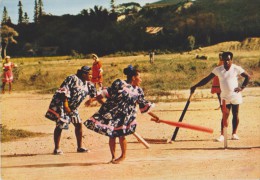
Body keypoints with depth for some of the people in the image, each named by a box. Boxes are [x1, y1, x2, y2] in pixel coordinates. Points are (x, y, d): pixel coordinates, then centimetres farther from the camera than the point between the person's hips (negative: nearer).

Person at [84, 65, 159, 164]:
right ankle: (113, 157, 16)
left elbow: (144, 105, 12)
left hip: (125, 117, 2)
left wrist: (154, 116, 10)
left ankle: (123, 155, 15)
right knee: (112, 136, 2)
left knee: (121, 135, -6)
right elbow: (106, 92, -3)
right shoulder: (119, 83, -7)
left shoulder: (138, 91, 6)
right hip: (111, 114, -2)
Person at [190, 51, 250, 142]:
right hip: (225, 97, 0)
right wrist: (195, 86, -10)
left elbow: (248, 77, 0)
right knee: (225, 116, -4)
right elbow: (207, 79, -3)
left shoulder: (236, 68, -7)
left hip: (235, 95, 0)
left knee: (235, 114, 6)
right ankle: (222, 135, -3)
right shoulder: (218, 70, -4)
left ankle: (234, 134, 16)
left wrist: (242, 87, -11)